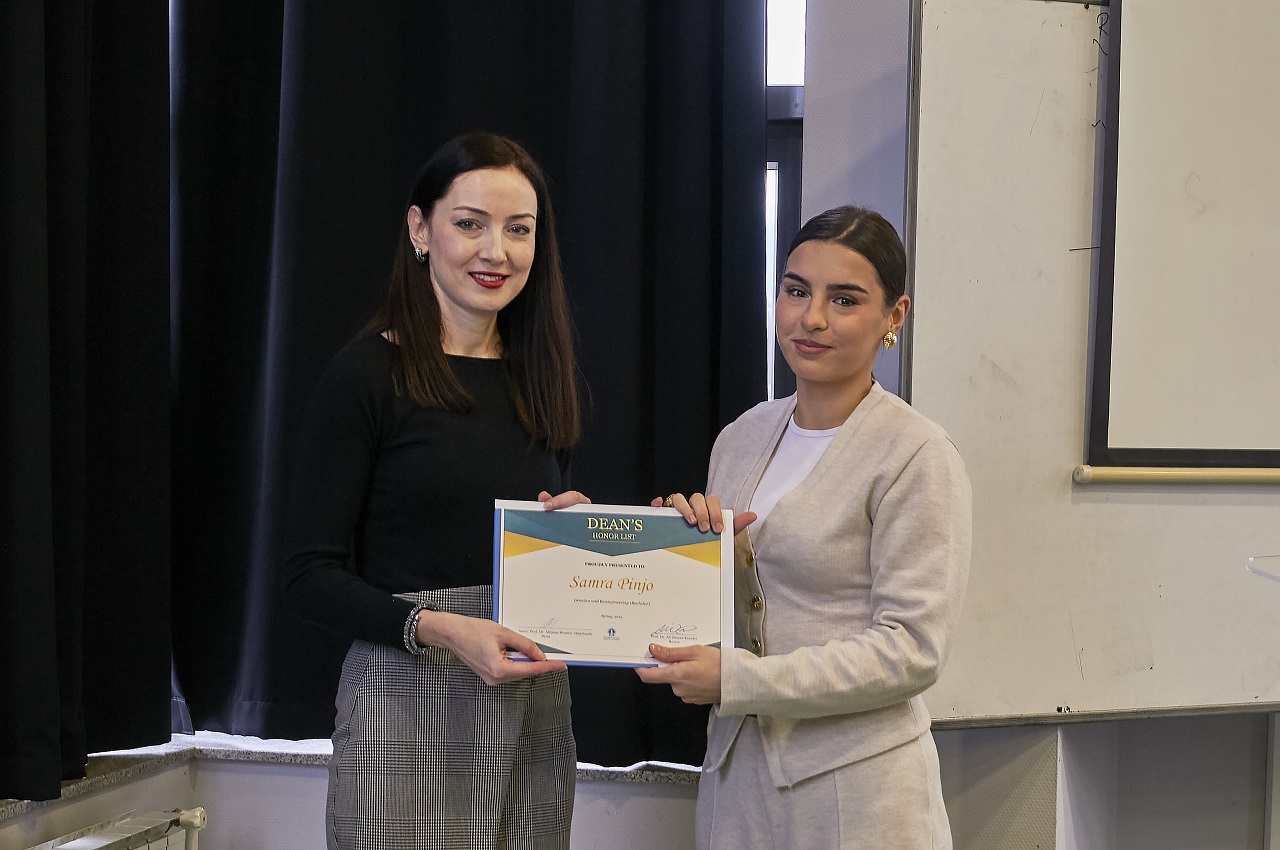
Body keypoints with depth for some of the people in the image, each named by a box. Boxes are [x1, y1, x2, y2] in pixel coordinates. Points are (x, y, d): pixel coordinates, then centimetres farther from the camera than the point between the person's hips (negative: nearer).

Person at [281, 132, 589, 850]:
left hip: (537, 707, 6)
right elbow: (311, 576, -9)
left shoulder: (541, 379, 11)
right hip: (409, 705, -5)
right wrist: (439, 628, -22)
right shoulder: (369, 376, -6)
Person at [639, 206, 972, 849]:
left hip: (855, 788, -6)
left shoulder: (917, 457, -12)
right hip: (736, 768, 6)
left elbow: (911, 650, -17)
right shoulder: (743, 437, 9)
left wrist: (735, 678, -19)